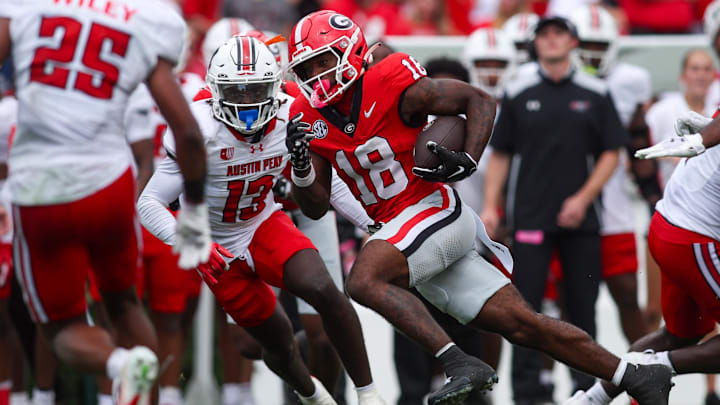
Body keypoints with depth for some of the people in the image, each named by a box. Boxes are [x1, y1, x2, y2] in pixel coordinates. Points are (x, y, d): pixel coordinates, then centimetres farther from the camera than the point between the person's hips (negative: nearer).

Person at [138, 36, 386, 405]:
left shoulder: (290, 120, -14)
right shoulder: (201, 132, -27)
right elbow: (149, 203, -24)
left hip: (264, 226, 2)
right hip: (220, 249, -2)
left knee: (323, 290, -25)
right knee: (280, 343, 5)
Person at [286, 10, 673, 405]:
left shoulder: (392, 84, -12)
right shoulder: (309, 118, 7)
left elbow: (479, 101, -6)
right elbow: (315, 207, 7)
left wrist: (467, 161, -20)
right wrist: (300, 164, -13)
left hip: (434, 209, -6)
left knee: (364, 280, -30)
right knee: (522, 324, 3)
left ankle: (459, 363, -32)